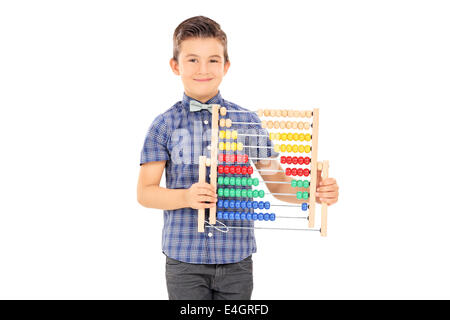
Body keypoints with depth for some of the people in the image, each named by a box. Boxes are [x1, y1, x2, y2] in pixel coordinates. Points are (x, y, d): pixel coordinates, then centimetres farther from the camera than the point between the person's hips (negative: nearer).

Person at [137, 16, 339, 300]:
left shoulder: (247, 121, 2)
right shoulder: (165, 126, -1)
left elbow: (277, 184, 5)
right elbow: (145, 192, -2)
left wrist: (316, 192, -15)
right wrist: (186, 197, -21)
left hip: (237, 258, 1)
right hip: (184, 258, -1)